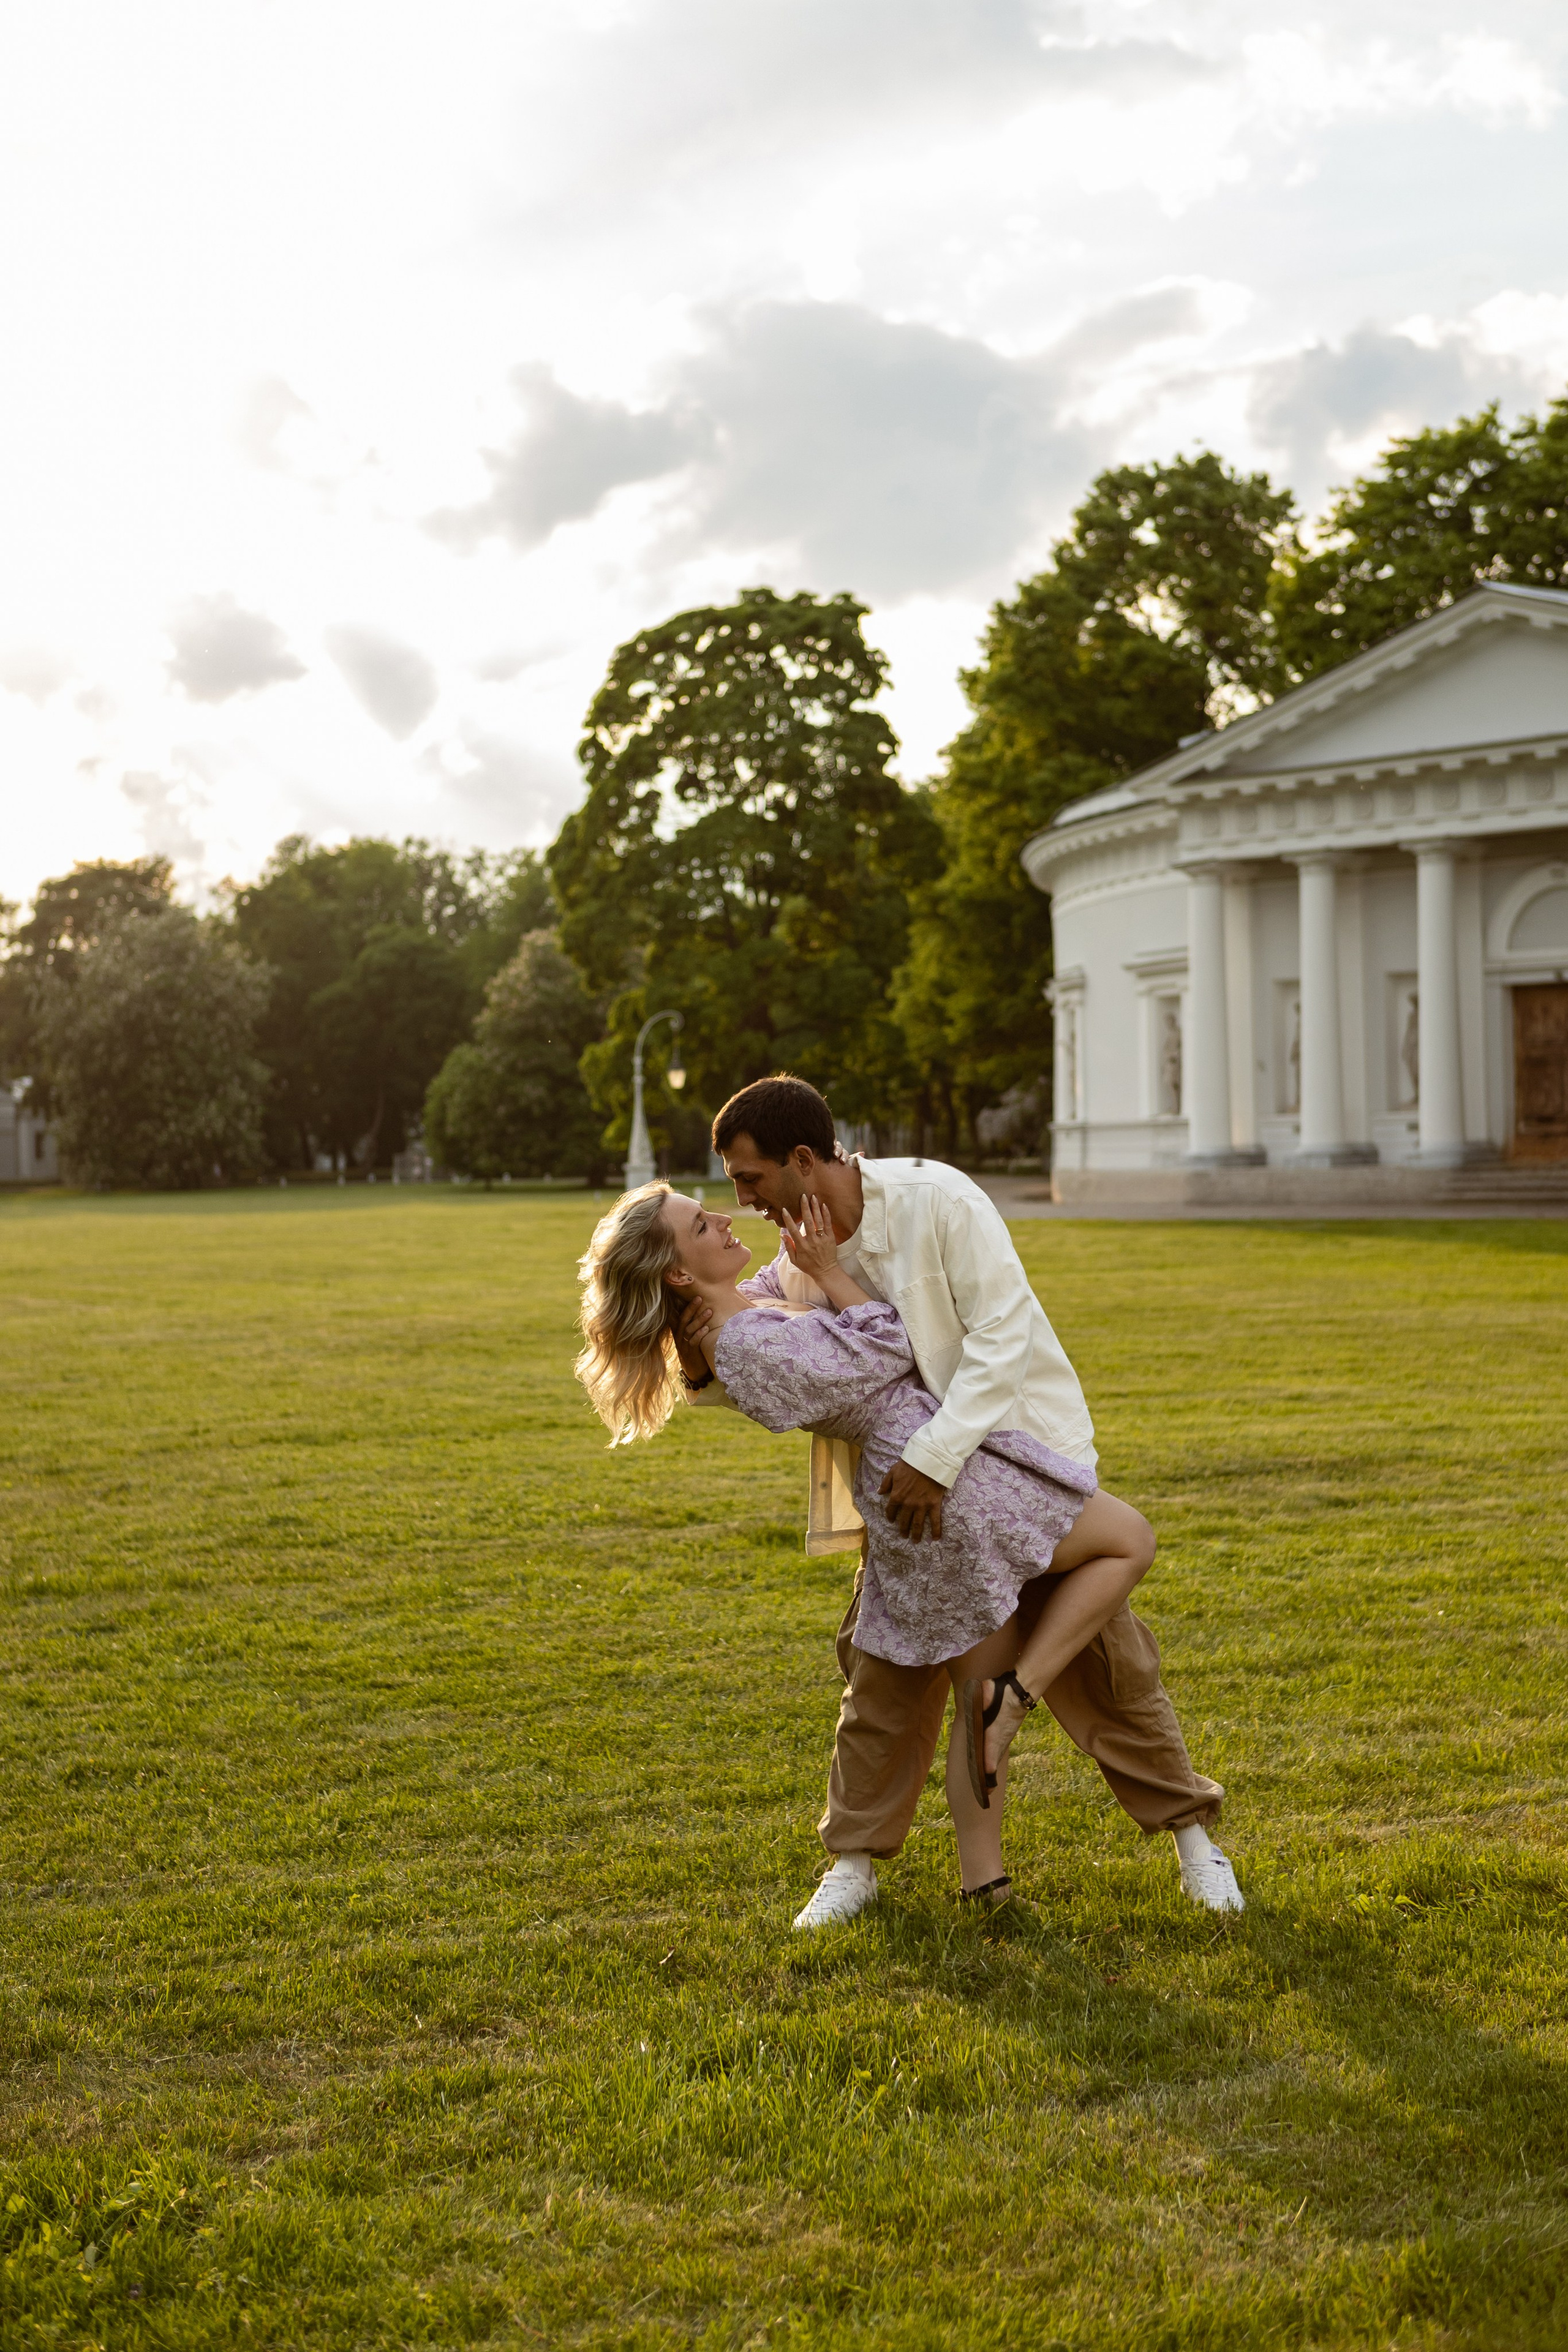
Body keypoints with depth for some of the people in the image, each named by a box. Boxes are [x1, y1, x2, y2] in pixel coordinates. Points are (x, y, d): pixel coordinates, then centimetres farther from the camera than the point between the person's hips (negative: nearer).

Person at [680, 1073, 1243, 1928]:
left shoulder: (937, 1200, -24)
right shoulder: (797, 1257, -5)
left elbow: (1002, 1332, -28)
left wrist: (934, 1458, -33)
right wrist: (703, 1367, -22)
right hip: (909, 1471, 5)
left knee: (1098, 1655, 0)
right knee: (883, 1657, 0)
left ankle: (1191, 1834, 17)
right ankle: (855, 1862, 12)